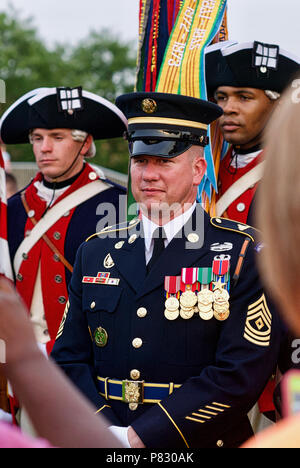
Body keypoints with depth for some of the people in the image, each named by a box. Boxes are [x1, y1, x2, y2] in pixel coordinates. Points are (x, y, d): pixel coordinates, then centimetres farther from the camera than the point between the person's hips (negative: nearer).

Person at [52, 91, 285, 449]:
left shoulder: (244, 254, -1)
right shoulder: (96, 252, 11)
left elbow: (241, 374, -9)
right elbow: (70, 359, 10)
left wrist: (139, 436, -13)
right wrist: (105, 431, -7)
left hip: (198, 444, -3)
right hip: (106, 449, 3)